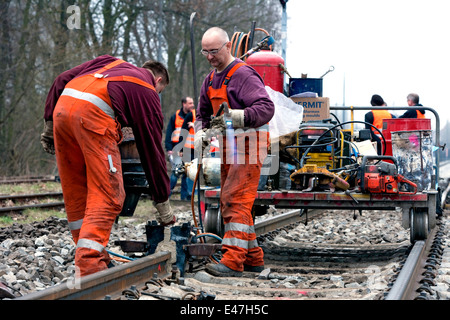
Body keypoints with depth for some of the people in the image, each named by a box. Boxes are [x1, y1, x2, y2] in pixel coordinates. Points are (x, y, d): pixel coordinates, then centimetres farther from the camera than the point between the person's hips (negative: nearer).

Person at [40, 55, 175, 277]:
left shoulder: (109, 62, 34)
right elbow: (153, 151, 20)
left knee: (75, 193, 13)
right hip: (94, 114, -6)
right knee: (106, 194, -2)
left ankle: (93, 256, 19)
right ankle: (89, 265, -14)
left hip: (62, 106, 6)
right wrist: (163, 204, 26)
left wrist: (49, 124, 24)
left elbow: (62, 80, 22)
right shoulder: (148, 93, 21)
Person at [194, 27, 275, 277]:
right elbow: (203, 113, 26)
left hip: (248, 146, -9)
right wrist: (200, 135, 6)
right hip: (229, 148, 10)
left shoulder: (243, 74, -13)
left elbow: (266, 108, -24)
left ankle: (233, 261, -20)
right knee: (229, 203, 10)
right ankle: (253, 258, 18)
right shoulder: (211, 79, 16)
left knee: (235, 200, -17)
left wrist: (235, 117, -36)